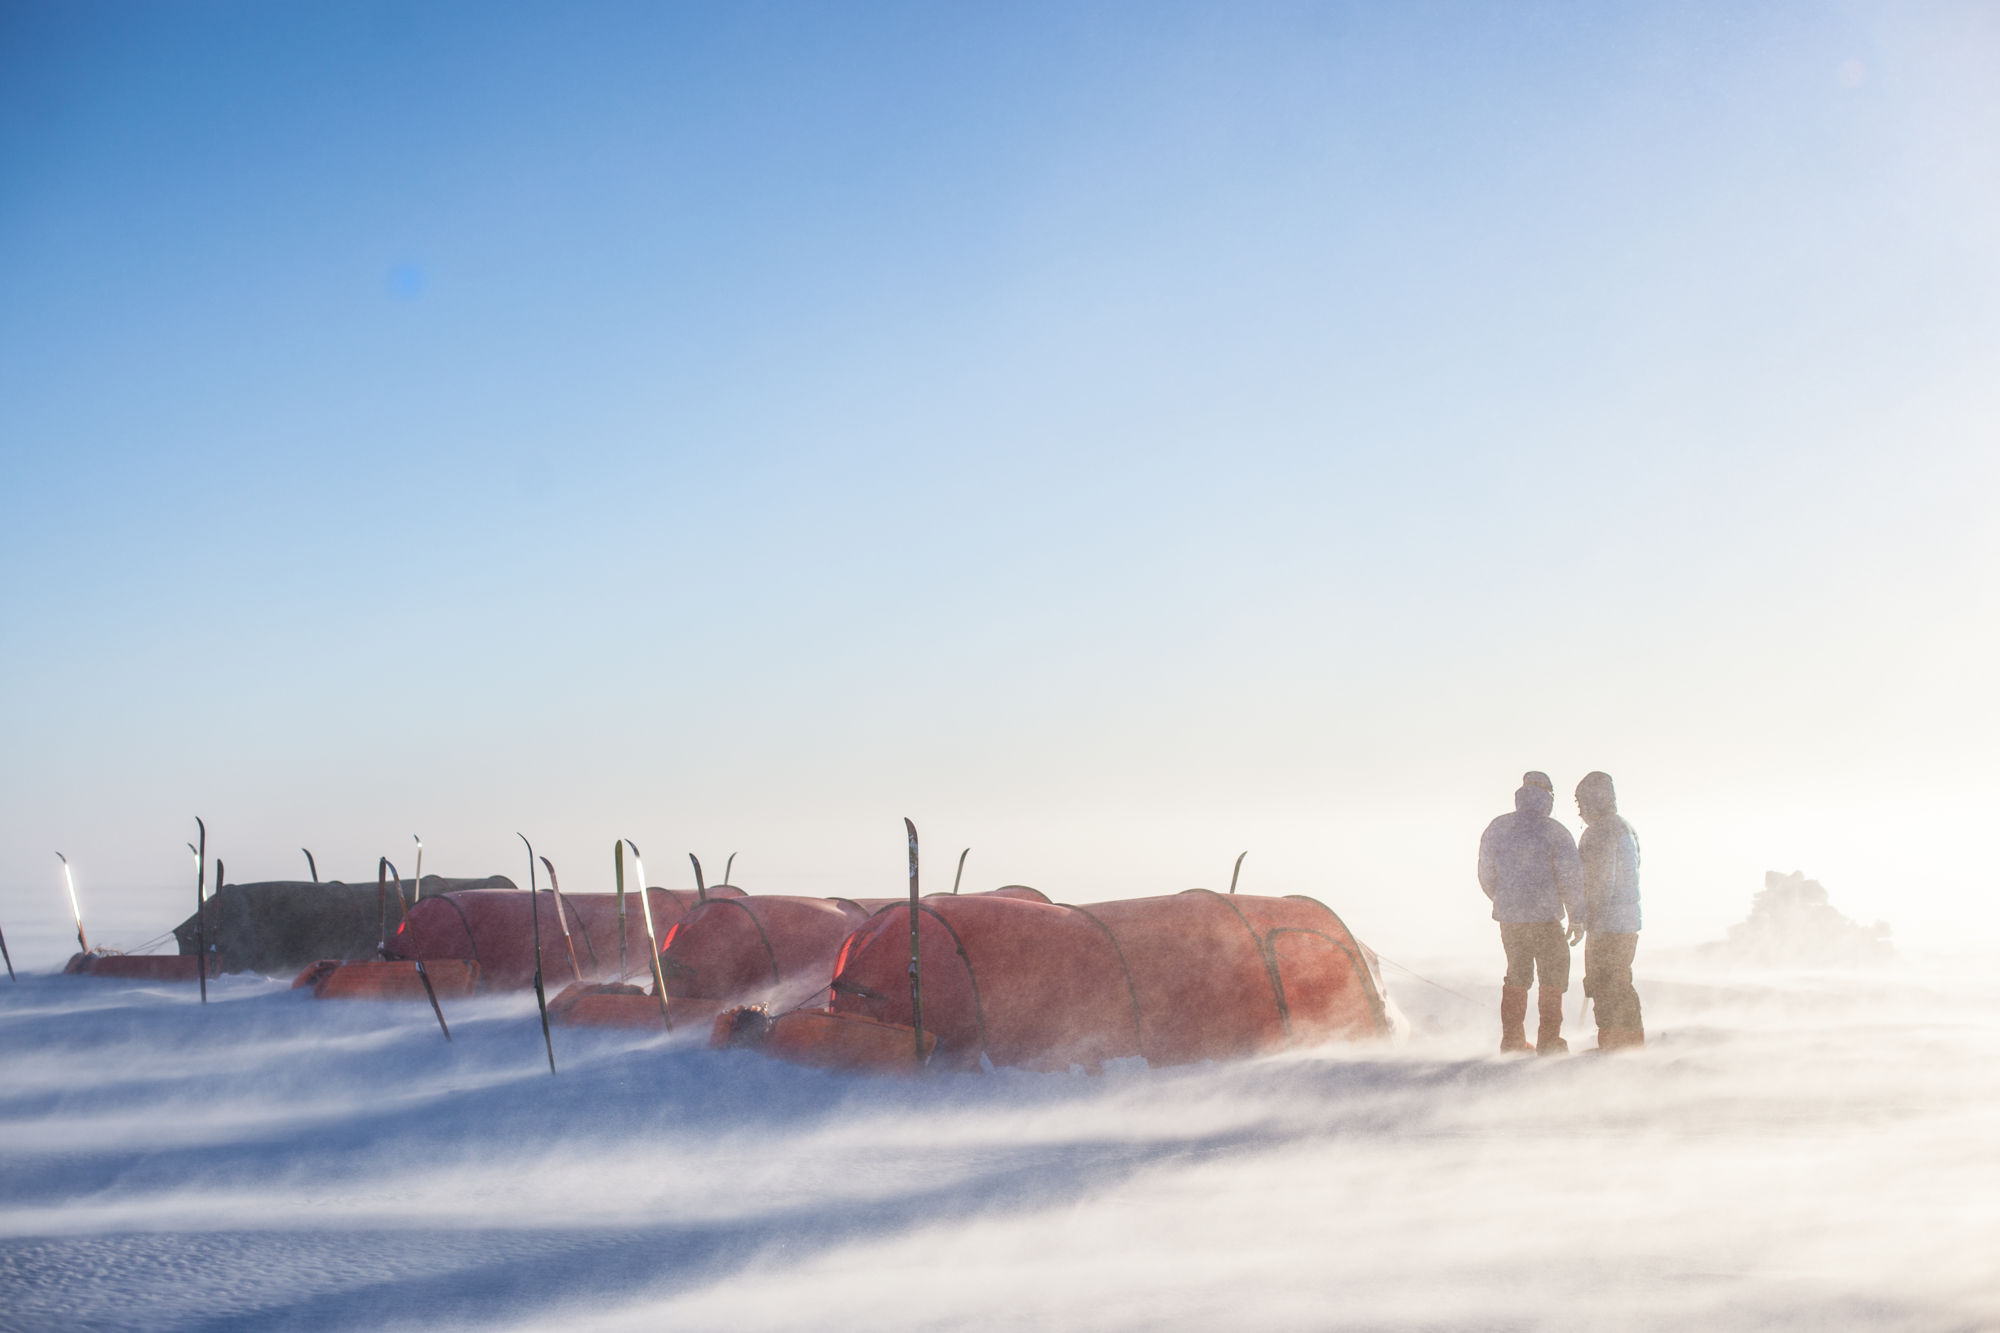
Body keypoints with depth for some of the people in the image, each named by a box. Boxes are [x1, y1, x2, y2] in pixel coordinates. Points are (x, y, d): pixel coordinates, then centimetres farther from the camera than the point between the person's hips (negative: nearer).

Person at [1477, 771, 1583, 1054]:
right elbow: (1571, 879, -9)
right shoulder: (1555, 832, -9)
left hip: (1508, 916, 4)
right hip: (1545, 917, -4)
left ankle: (1512, 1040, 19)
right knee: (1554, 974, 10)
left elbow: (1486, 876, 10)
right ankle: (1548, 1041, 6)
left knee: (1517, 975, 18)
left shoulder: (1497, 829, 3)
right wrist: (1577, 917, 2)